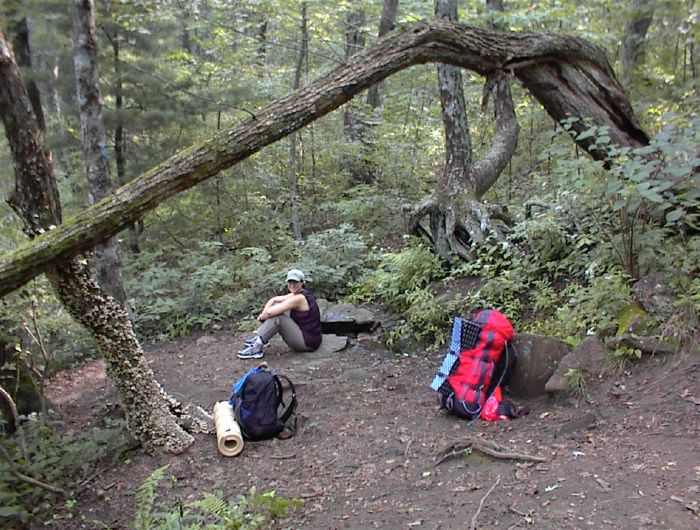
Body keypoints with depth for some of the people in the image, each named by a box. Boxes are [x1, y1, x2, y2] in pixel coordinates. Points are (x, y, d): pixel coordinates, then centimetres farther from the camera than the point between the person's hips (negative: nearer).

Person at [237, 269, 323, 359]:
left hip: (308, 342, -10)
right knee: (276, 305, 9)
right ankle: (259, 338, 12)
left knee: (276, 317, -22)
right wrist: (264, 314, -5)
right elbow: (273, 300, 12)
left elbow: (270, 312, -25)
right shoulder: (296, 294, 6)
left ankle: (256, 348, -10)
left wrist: (261, 317, -4)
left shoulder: (299, 298, -22)